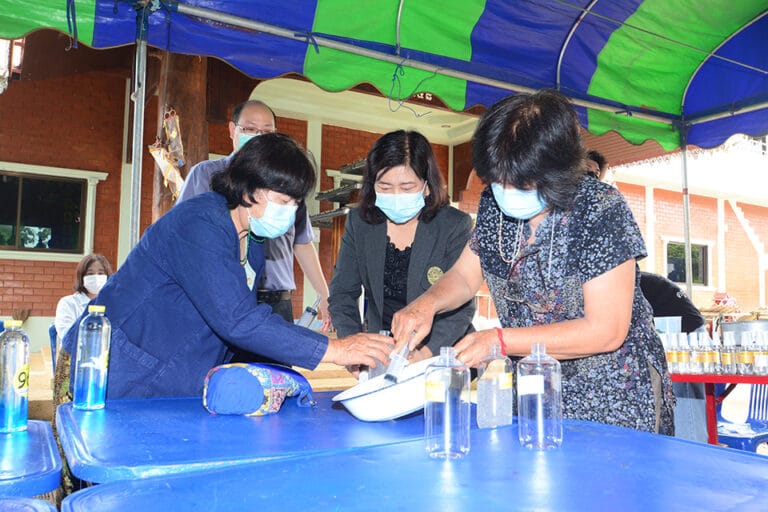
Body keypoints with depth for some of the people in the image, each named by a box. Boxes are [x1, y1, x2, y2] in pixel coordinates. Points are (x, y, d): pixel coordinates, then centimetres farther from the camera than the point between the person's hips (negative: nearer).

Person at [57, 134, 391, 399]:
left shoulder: (253, 241, 6)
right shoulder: (200, 224, -24)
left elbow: (243, 318, 8)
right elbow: (236, 320, -33)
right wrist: (333, 350, -31)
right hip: (118, 378, -8)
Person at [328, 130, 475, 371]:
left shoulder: (456, 225, -7)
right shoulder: (359, 222, 3)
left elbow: (462, 306, -10)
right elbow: (342, 292, 3)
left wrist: (427, 352, -25)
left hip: (442, 354, -2)